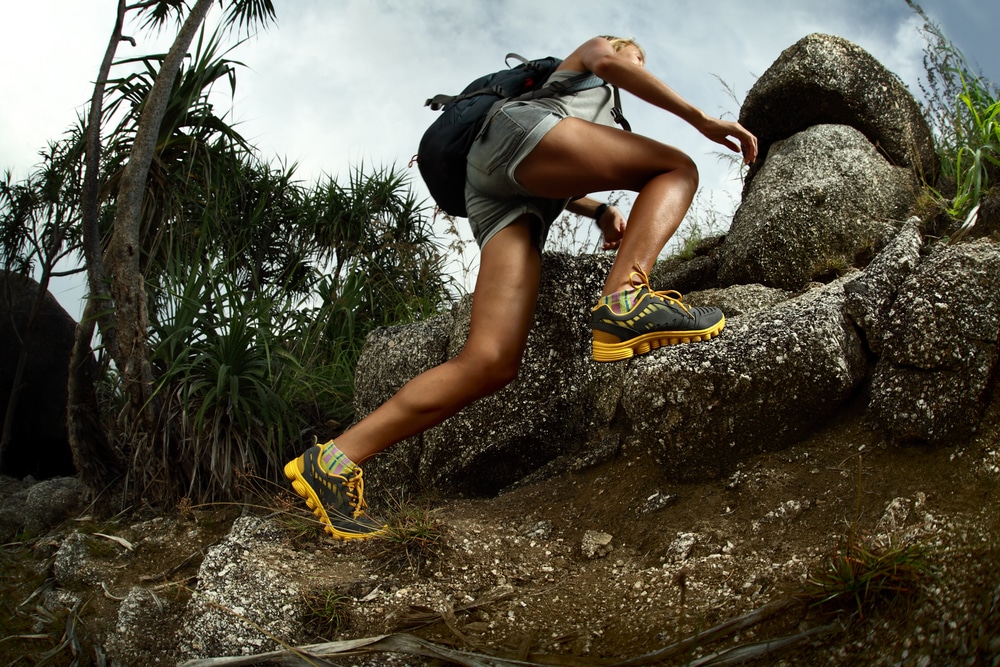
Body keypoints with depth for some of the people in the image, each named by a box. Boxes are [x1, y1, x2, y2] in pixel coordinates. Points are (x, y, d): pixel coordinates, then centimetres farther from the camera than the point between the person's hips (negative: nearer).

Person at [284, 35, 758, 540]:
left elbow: (554, 186, 35)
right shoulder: (589, 52, 30)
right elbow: (608, 59, 5)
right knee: (677, 168, -7)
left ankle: (333, 462, -22)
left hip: (498, 196, 6)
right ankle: (624, 300, -35)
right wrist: (702, 119, -1)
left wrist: (600, 211, 15)